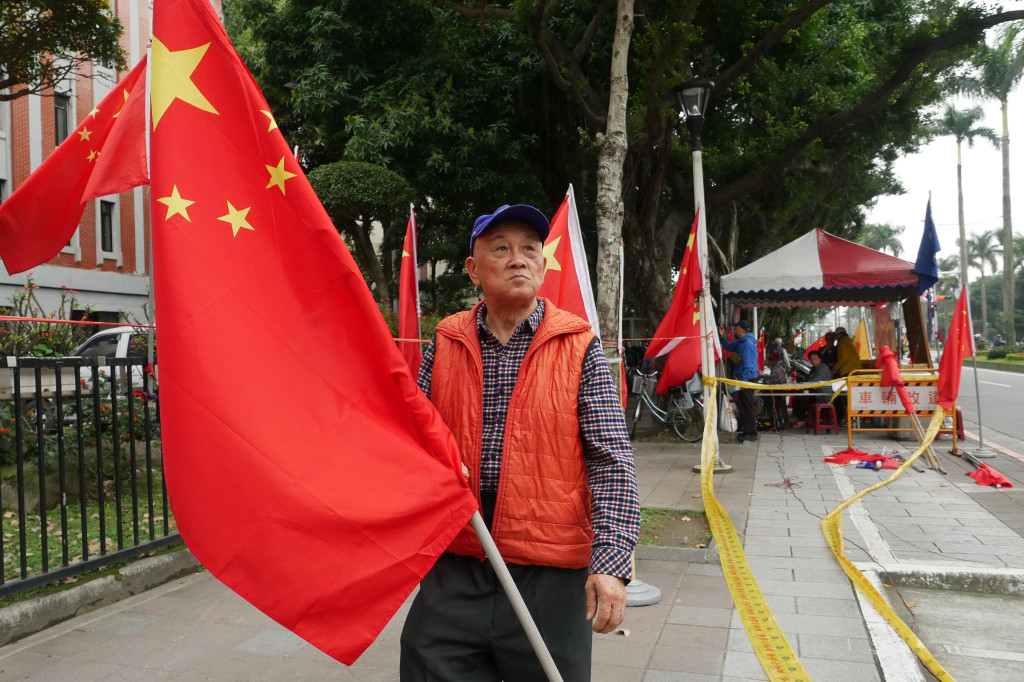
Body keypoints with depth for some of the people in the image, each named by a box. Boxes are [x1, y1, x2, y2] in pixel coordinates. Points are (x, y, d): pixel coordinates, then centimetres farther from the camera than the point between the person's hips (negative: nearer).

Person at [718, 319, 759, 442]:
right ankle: (747, 432, 21)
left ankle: (751, 434, -1)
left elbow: (748, 364, -22)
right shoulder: (741, 342, 13)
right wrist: (722, 336, 13)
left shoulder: (748, 343, -18)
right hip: (743, 379, 10)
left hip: (747, 379, -10)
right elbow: (729, 347, 28)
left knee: (747, 407, -6)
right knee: (743, 406, 14)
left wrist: (744, 380, -23)